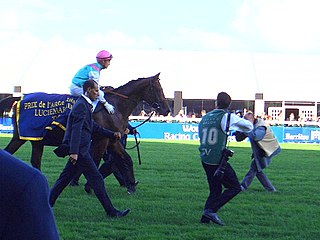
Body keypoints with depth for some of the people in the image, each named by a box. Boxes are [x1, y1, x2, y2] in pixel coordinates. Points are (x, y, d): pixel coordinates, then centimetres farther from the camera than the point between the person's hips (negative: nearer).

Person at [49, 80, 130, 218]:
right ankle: (111, 211, -3)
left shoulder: (85, 105, 19)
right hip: (80, 150, -10)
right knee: (96, 179, -6)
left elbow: (94, 127, 26)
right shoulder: (81, 105, -14)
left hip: (78, 150, 10)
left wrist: (112, 134, 19)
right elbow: (76, 129, -22)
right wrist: (74, 152, -28)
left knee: (65, 178, 12)